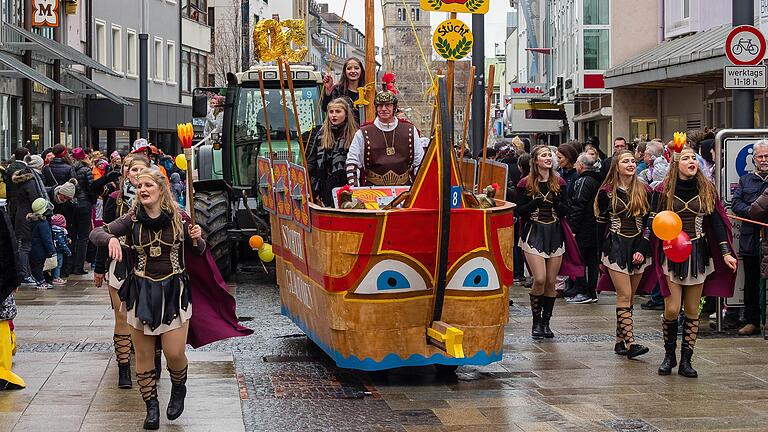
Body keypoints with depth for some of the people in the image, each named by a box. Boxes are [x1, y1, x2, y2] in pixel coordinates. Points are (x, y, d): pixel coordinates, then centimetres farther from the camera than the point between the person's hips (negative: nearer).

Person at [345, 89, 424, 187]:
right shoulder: (363, 134, 6)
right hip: (373, 189, -1)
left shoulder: (410, 131, 11)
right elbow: (352, 163, 8)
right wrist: (353, 188, -4)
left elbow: (419, 163, 16)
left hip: (404, 189, 1)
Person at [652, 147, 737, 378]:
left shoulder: (707, 190, 4)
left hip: (698, 254, 2)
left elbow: (716, 222, 2)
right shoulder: (663, 191, -1)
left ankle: (685, 360, 13)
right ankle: (669, 355, 15)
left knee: (692, 311, 5)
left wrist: (726, 253, -5)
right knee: (672, 309, -6)